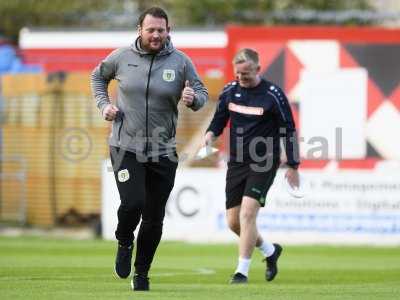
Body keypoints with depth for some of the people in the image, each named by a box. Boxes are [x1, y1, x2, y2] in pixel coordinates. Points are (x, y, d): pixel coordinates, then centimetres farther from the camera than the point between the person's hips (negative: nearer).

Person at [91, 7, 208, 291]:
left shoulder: (181, 61, -2)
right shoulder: (121, 57, 0)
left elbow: (202, 93, 6)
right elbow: (98, 76, 19)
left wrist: (193, 98, -18)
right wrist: (104, 104, 4)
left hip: (163, 151, 1)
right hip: (126, 147, -1)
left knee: (154, 219, 5)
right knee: (132, 203, -20)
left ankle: (142, 273, 23)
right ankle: (125, 242, 13)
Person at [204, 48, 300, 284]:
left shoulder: (273, 95, -10)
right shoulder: (230, 91, 4)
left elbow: (289, 130, -4)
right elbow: (220, 119, 17)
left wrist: (293, 167, -3)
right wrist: (211, 134, -6)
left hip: (264, 164, -6)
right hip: (237, 163, 6)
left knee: (247, 214, -18)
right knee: (233, 221, 7)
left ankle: (242, 272, -11)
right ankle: (270, 251, 33)